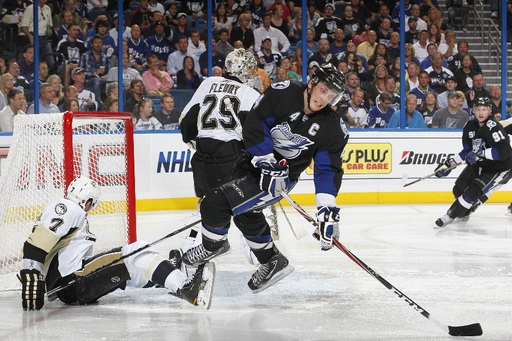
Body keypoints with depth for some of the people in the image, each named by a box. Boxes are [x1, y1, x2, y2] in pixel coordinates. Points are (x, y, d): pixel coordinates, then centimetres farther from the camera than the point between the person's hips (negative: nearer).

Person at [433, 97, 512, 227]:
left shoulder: (494, 128, -27)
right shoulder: (470, 127, -3)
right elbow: (467, 151, 6)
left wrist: (481, 153, -37)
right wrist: (449, 164, -1)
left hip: (500, 168, -7)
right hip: (480, 164, 7)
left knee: (474, 191, -16)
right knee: (460, 187, -1)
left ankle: (451, 215, -4)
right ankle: (464, 213, 24)